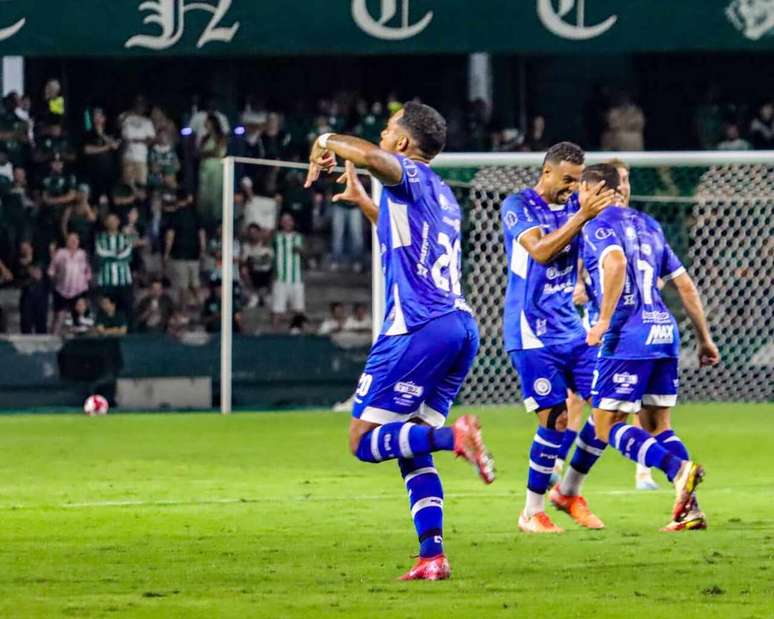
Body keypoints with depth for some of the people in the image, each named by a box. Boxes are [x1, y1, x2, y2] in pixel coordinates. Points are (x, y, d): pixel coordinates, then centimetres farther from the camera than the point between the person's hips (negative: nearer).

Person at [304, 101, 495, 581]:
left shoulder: (410, 173, -2)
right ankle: (432, 555, 0)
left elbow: (371, 155, -27)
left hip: (418, 329, -8)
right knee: (411, 449, 11)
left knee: (365, 441, -5)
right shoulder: (442, 194, 24)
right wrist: (362, 201, 51)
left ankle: (455, 436, -24)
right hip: (461, 326, 8)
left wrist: (326, 142, -7)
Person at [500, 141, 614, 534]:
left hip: (571, 328, 6)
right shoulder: (518, 206, -9)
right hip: (532, 335, -6)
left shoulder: (574, 204, 8)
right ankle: (532, 513, 5)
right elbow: (540, 251, -24)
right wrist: (581, 216, -31)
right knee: (555, 421, -10)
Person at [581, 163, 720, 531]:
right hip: (664, 331, 7)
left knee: (607, 428, -2)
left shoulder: (597, 226, -2)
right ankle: (688, 508, -2)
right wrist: (704, 338, 23)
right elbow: (684, 284, 19)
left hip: (628, 336, -7)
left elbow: (616, 262, -25)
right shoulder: (648, 225, 20)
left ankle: (679, 469, -24)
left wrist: (604, 320, -24)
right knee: (658, 427, 13)